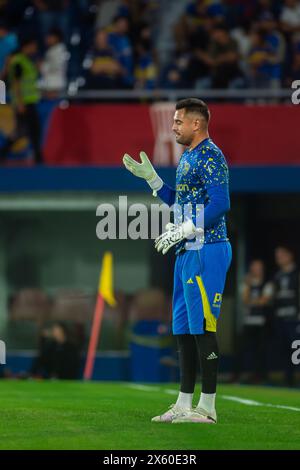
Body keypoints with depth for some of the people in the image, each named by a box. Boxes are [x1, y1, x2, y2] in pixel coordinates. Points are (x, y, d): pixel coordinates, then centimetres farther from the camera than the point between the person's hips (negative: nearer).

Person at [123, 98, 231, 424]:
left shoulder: (210, 156, -12)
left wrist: (180, 232, -19)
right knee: (183, 329, 11)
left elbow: (220, 204, -21)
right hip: (186, 252, 10)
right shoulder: (188, 158, 19)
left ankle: (207, 407, -7)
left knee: (203, 328, -9)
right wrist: (150, 177, 20)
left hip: (206, 251, -10)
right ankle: (184, 404, 15)